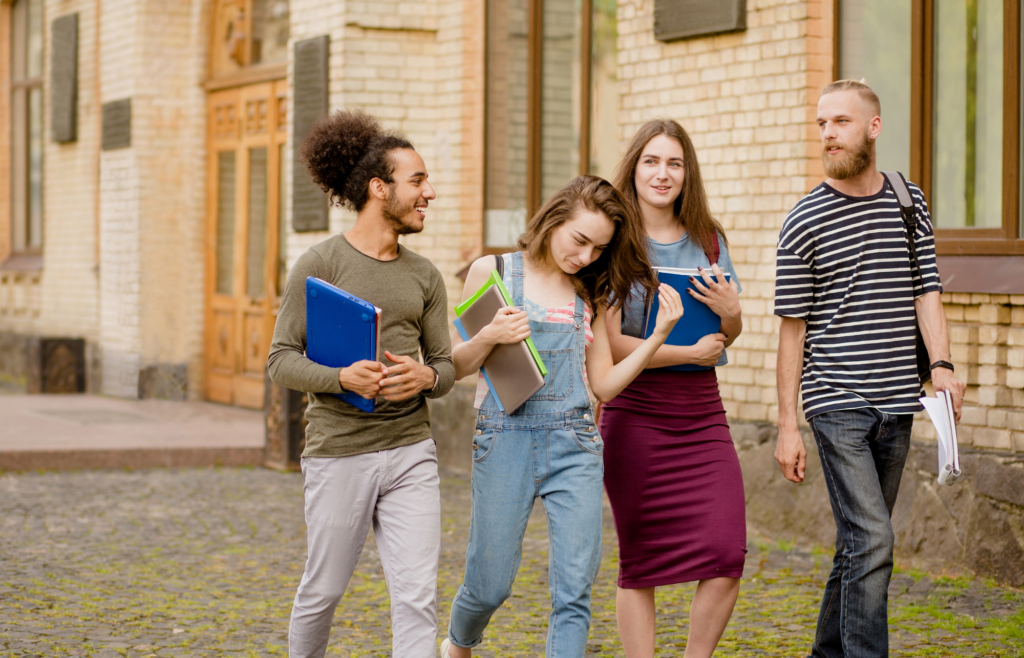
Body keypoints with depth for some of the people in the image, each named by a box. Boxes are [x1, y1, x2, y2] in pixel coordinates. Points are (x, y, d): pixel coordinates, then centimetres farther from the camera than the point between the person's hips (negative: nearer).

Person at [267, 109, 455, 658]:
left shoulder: (424, 277, 9)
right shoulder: (319, 266, -5)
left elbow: (445, 366, 12)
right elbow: (281, 360, -6)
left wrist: (425, 376, -12)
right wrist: (342, 377, -24)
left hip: (410, 452, 4)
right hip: (338, 453, -3)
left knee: (417, 596, -5)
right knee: (323, 591, 10)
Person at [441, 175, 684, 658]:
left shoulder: (590, 294, 13)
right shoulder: (492, 272, 3)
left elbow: (604, 384, 11)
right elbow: (456, 367, 3)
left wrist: (659, 335, 2)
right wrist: (490, 336, -17)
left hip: (575, 444, 3)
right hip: (506, 438, -3)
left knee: (575, 590, -7)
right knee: (490, 586, 7)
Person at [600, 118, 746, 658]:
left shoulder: (709, 240, 9)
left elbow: (731, 333, 17)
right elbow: (609, 343, -12)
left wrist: (730, 311, -5)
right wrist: (691, 353, -12)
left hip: (701, 410, 4)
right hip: (635, 412, -4)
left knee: (727, 553, -5)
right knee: (640, 562, 3)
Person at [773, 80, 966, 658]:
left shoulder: (910, 203, 8)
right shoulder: (805, 223, -2)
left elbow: (927, 292, 7)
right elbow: (794, 329, 0)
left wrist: (942, 365, -12)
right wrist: (788, 426, -3)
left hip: (898, 403, 4)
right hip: (837, 405, -4)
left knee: (862, 540, 12)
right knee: (872, 540, -14)